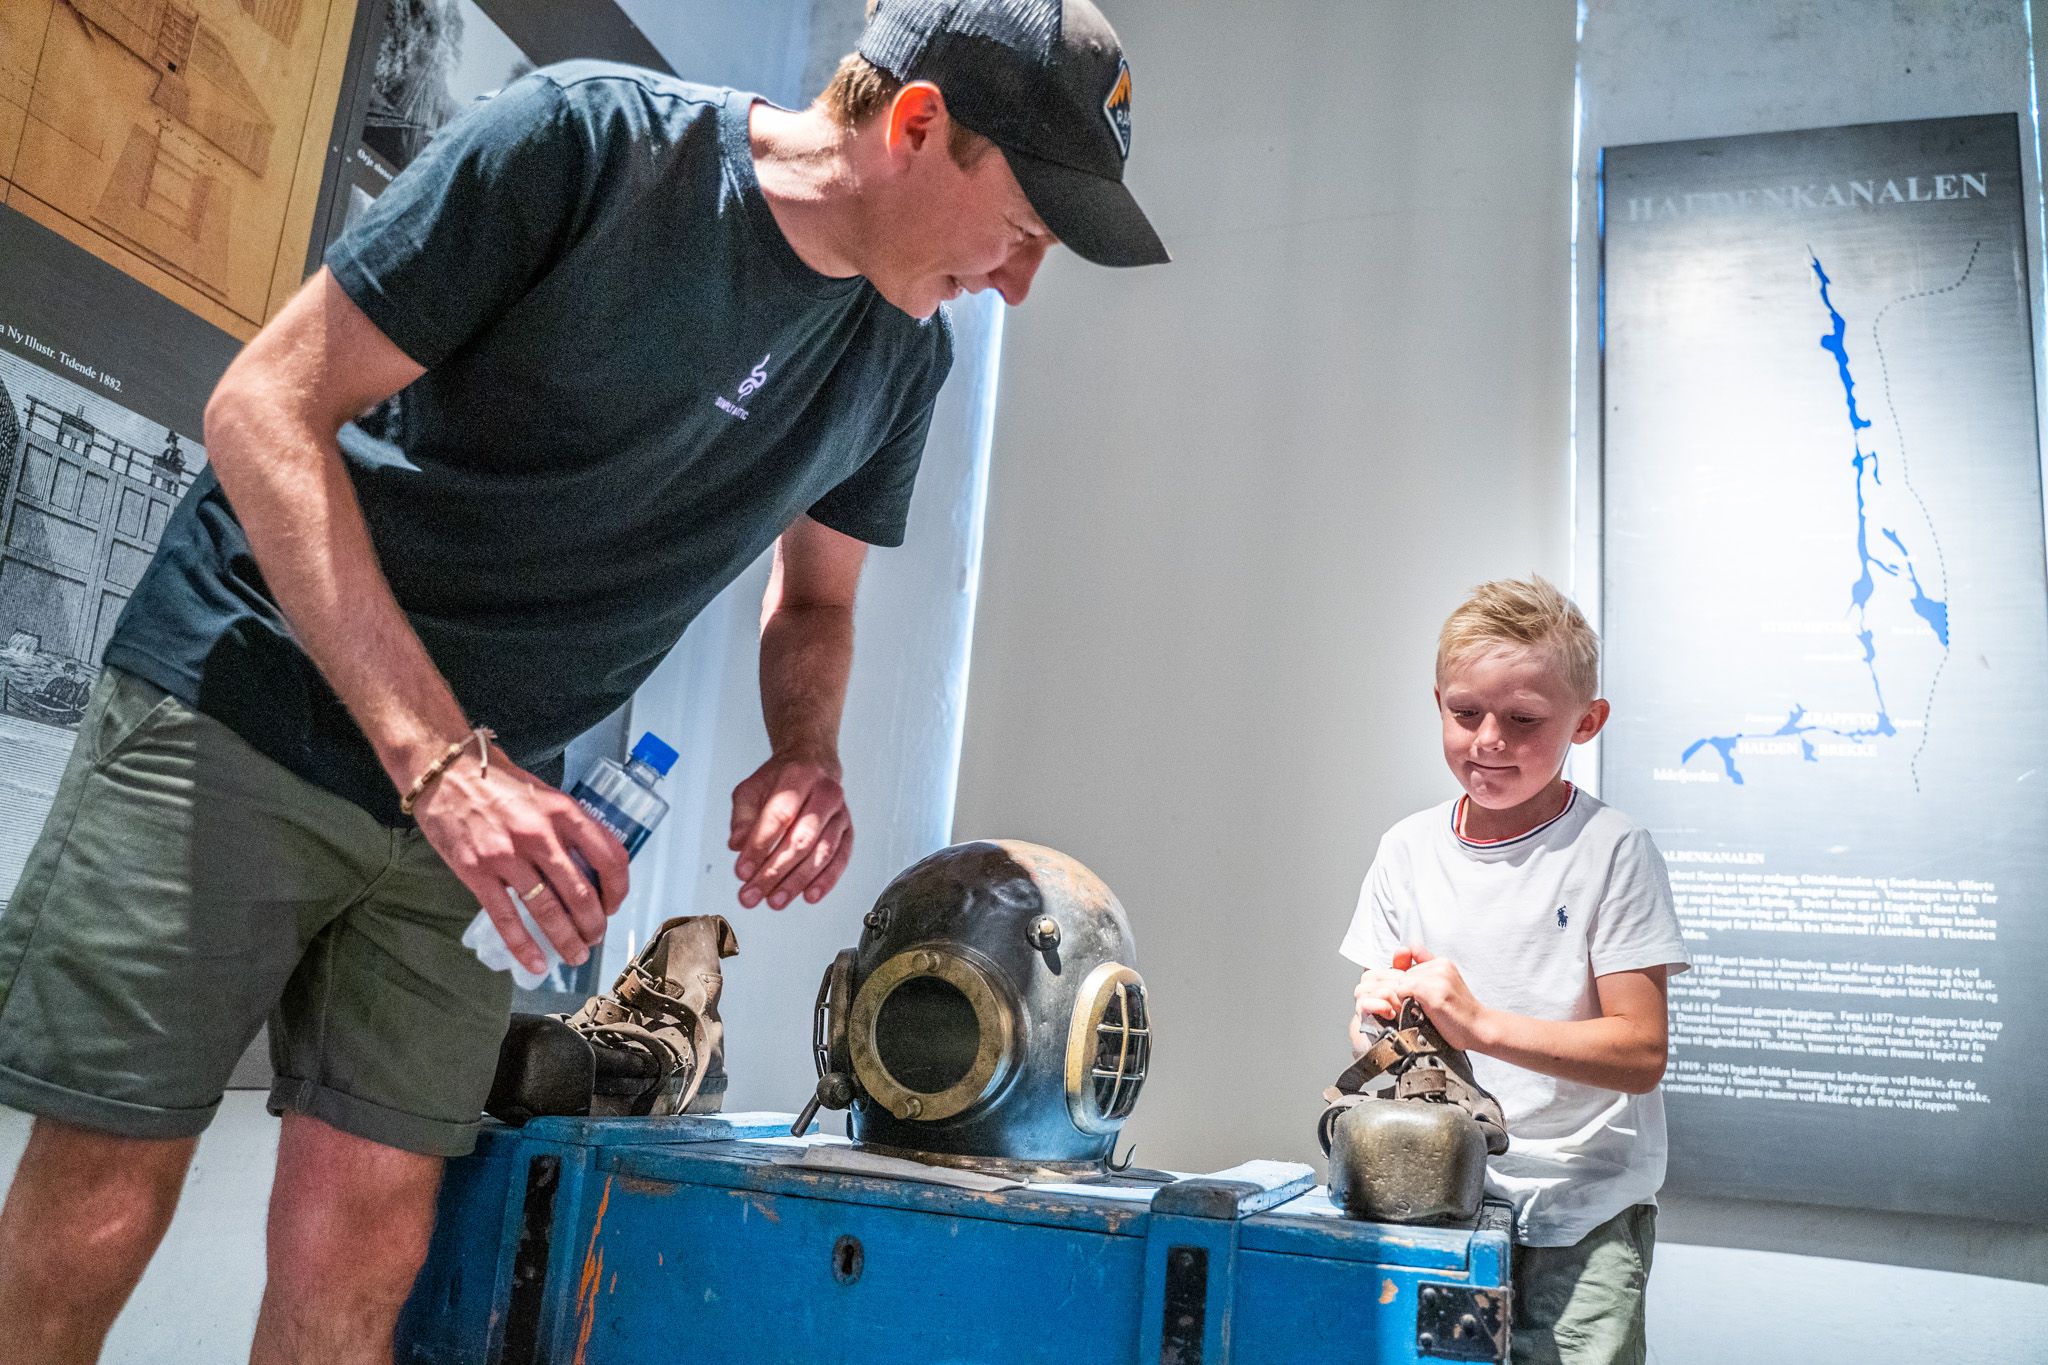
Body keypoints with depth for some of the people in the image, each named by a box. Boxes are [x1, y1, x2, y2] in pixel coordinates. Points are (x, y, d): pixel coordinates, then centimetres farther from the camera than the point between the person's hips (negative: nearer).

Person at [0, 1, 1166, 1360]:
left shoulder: (904, 358, 2)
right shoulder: (588, 139, -15)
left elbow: (815, 599, 16)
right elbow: (267, 407, -14)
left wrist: (806, 758, -7)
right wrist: (437, 754, -23)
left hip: (476, 786, 4)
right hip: (247, 702, -4)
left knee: (359, 1254, 1)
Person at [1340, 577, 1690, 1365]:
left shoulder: (1611, 851, -10)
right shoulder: (1408, 851, 4)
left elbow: (1641, 1054, -14)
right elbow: (1369, 1032, 10)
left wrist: (1478, 1022, -24)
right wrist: (1378, 1019, -13)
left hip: (1582, 1212, -3)